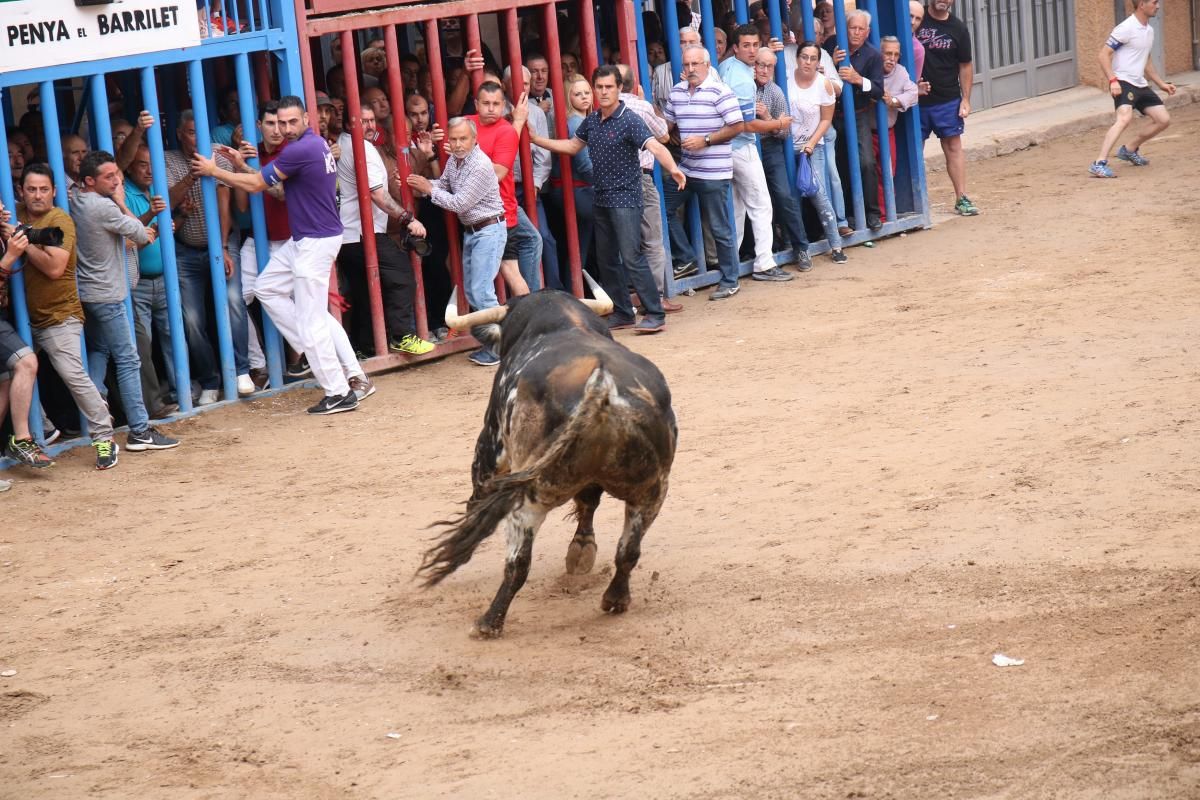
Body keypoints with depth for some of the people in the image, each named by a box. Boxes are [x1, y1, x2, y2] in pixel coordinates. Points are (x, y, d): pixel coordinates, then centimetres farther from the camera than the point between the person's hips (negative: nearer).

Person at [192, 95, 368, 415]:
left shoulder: (300, 150, -21)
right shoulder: (317, 143, 10)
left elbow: (256, 185, -12)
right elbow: (271, 184, 15)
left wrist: (214, 171, 0)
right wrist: (242, 164, 12)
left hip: (316, 241, -11)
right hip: (303, 240, 11)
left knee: (311, 320, -6)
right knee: (268, 287, 19)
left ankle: (339, 393, 0)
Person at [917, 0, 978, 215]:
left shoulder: (958, 28, 2)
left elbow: (965, 66, 7)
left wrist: (965, 99, 1)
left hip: (948, 100, 1)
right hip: (916, 99, -1)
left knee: (953, 146, 2)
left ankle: (962, 198, 5)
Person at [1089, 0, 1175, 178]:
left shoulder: (1149, 30, 15)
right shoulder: (1126, 28, -14)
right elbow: (1104, 55, -16)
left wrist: (1161, 84, 26)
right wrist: (1113, 81, -26)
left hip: (1140, 84, 9)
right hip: (1123, 83, -9)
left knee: (1163, 119, 9)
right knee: (1125, 118, -31)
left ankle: (1129, 150, 26)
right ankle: (1099, 164, -37)